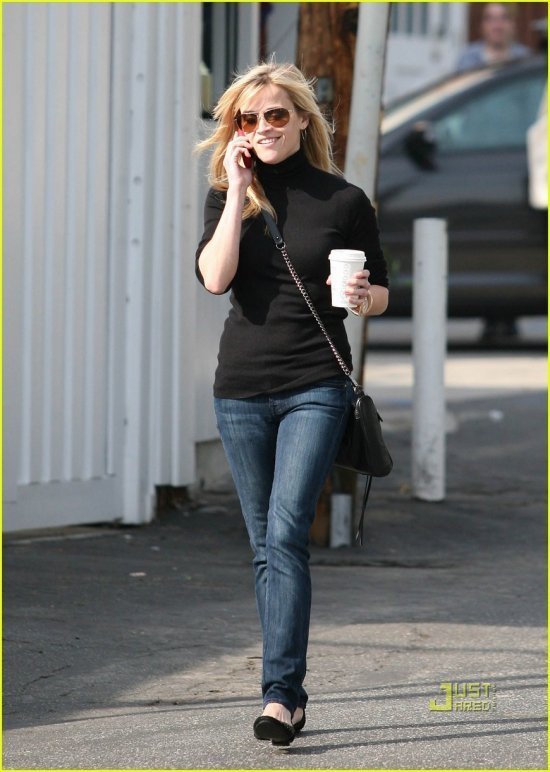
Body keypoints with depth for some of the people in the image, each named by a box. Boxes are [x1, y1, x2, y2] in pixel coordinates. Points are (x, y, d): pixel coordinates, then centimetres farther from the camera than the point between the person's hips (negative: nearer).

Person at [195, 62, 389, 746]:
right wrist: (238, 191, -13)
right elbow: (214, 277, -12)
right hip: (242, 387, 3)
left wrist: (365, 296, -13)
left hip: (316, 386, -3)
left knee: (286, 532, -17)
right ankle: (290, 691, 15)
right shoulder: (229, 196, 5)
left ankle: (280, 694, -21)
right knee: (266, 545, 7)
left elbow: (383, 291, 10)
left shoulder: (344, 200, 0)